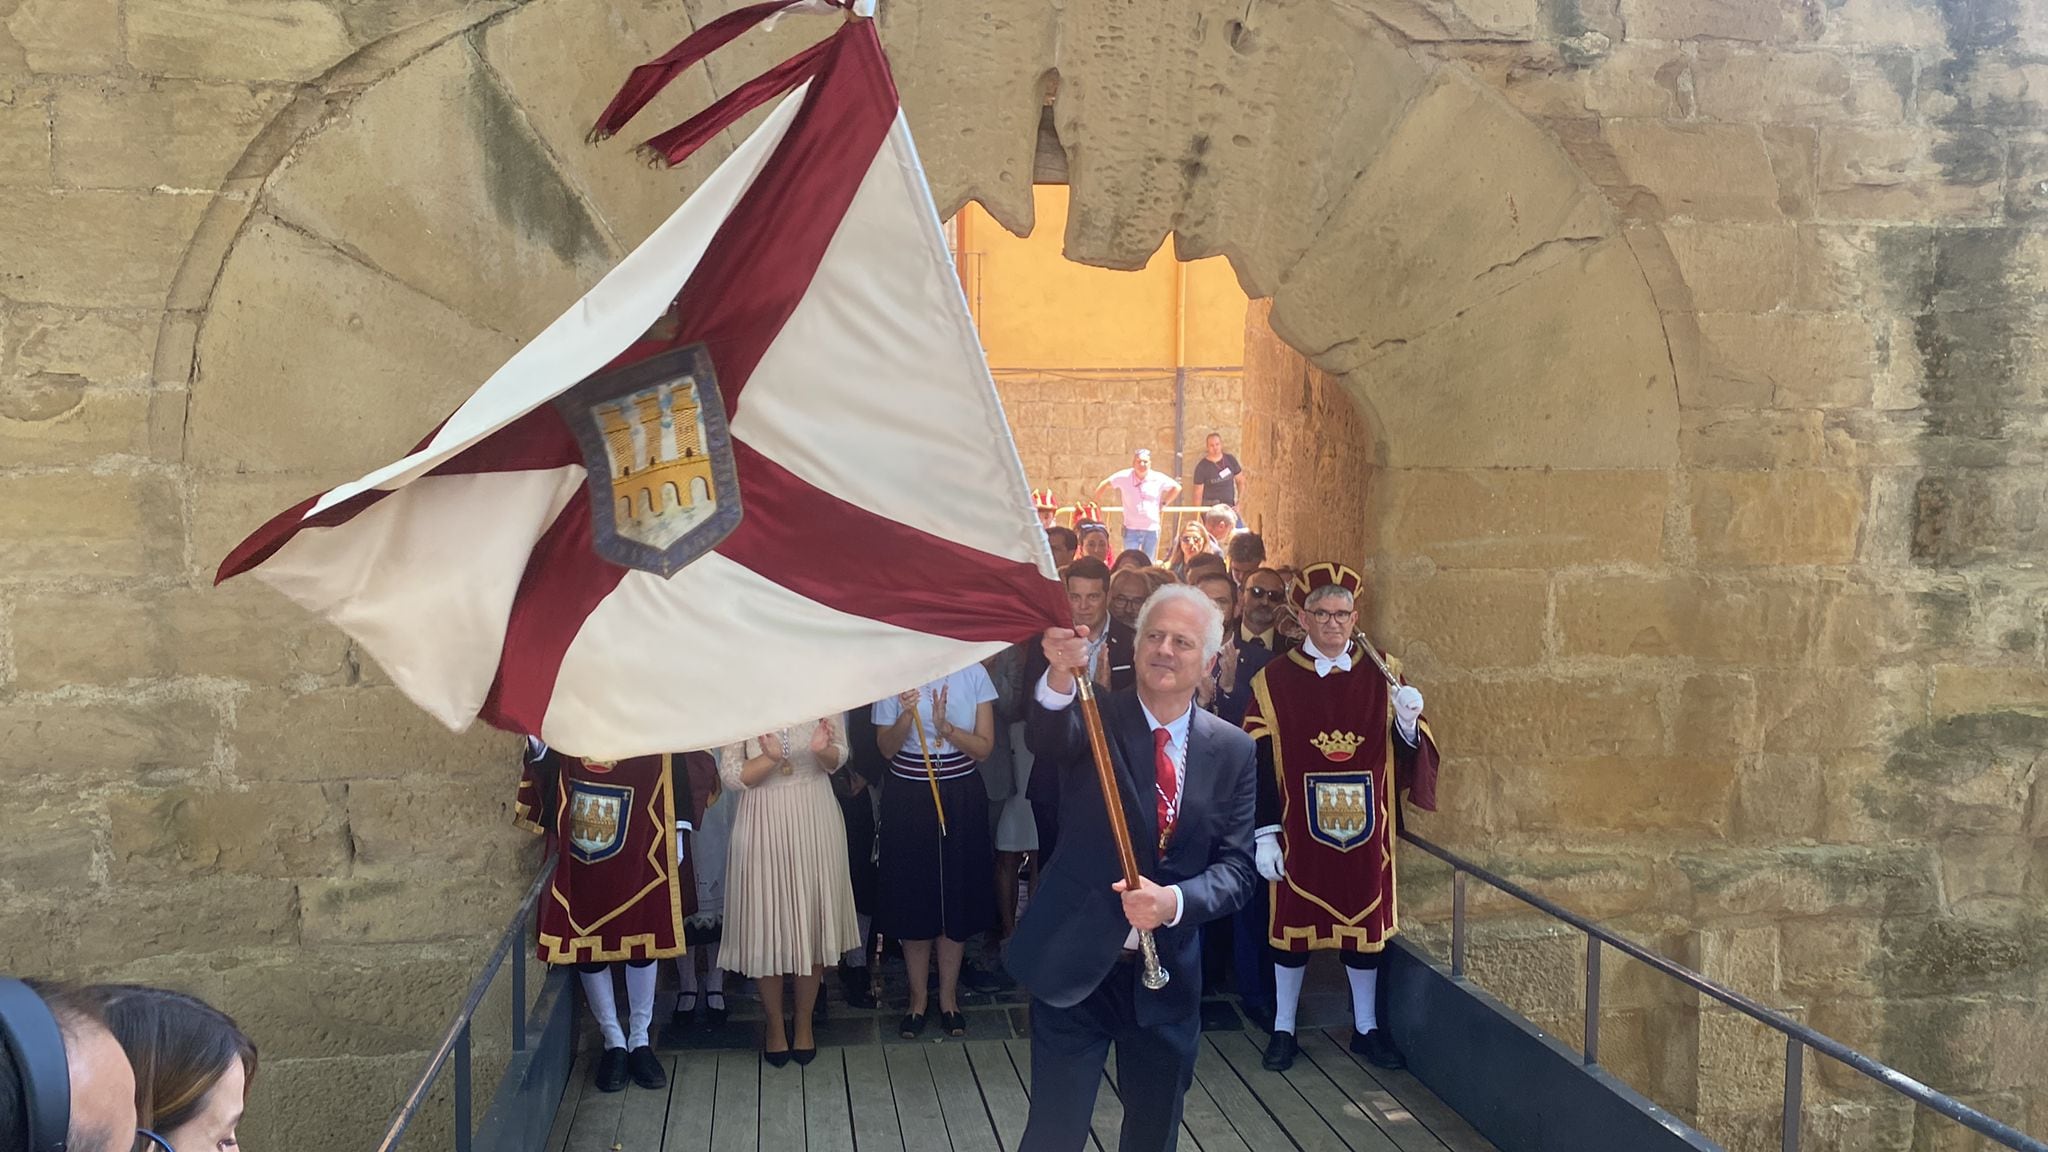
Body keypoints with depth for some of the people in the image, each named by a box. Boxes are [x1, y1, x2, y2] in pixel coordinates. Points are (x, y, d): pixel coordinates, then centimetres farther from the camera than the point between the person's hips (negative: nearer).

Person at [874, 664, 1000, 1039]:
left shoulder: (973, 673, -3)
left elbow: (984, 748, -4)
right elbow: (887, 748, -3)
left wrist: (946, 727, -20)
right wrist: (907, 714, -21)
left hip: (961, 797, 0)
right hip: (908, 798, 0)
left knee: (958, 896, 6)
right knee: (913, 898, 6)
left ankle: (948, 997, 22)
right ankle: (918, 997, 21)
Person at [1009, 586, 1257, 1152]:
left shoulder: (1232, 749, 1)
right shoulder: (1094, 718, -9)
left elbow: (1237, 865, -3)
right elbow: (1049, 740, -33)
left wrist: (1175, 901, -22)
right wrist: (1061, 676, -54)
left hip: (1168, 973, 3)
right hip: (1075, 963, -3)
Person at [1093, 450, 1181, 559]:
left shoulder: (1158, 479, -2)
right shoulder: (1124, 477, -5)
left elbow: (1177, 487, 13)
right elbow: (1105, 485, 7)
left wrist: (1164, 503, 8)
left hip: (1152, 529, 1)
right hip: (1131, 529, -1)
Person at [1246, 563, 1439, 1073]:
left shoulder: (1382, 674, 2)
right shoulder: (1273, 681, -4)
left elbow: (1408, 752, 4)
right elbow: (1259, 765, -5)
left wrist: (1408, 723, -18)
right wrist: (1264, 835, -8)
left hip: (1365, 829, 2)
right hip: (1298, 830, -2)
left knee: (1366, 921, 11)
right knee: (1293, 922, 8)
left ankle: (1366, 1027, 26)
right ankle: (1283, 1028, 22)